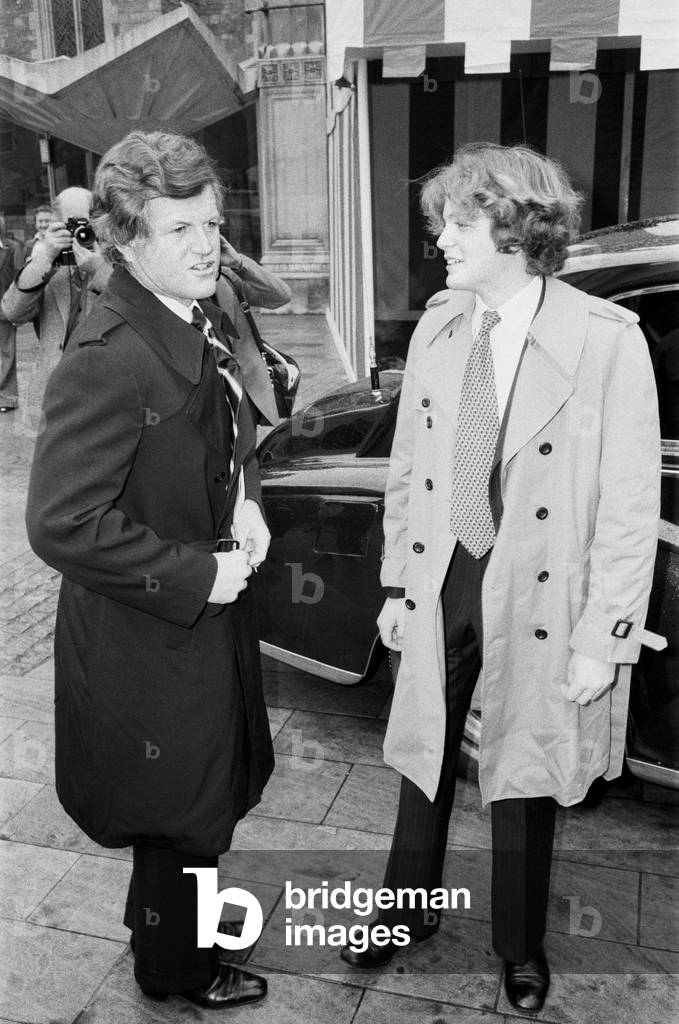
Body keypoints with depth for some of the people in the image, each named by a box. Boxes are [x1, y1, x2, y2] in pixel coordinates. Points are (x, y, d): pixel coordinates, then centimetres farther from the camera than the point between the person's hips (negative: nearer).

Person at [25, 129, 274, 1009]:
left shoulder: (206, 324, 1)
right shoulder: (106, 361, -28)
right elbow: (61, 524, -29)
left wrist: (246, 504, -3)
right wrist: (197, 574, -23)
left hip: (210, 614, 8)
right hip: (148, 639, -8)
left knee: (208, 796, 27)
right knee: (181, 810, 13)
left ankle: (171, 911, 54)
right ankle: (174, 968, 42)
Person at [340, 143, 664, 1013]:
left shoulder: (608, 341, -17)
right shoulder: (436, 327, 0)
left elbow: (630, 506, -14)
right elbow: (405, 470, 6)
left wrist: (603, 639, -13)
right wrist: (397, 584, 7)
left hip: (539, 603, -4)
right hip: (441, 584, 4)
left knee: (523, 782, 15)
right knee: (425, 761, 19)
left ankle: (520, 947, 42)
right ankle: (408, 909, 45)